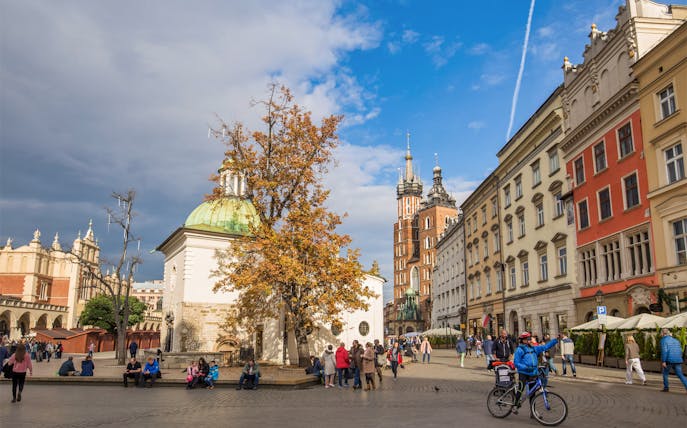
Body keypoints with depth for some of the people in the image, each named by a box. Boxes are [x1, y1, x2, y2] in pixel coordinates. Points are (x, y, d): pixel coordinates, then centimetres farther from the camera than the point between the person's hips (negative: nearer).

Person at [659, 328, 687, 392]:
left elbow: (664, 351, -15)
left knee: (665, 373, 14)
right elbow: (680, 351, 16)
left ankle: (666, 388, 15)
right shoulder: (676, 340, 15)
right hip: (678, 361, 5)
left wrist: (663, 361, -15)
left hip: (669, 360, -5)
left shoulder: (664, 340, -4)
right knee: (680, 375, 5)